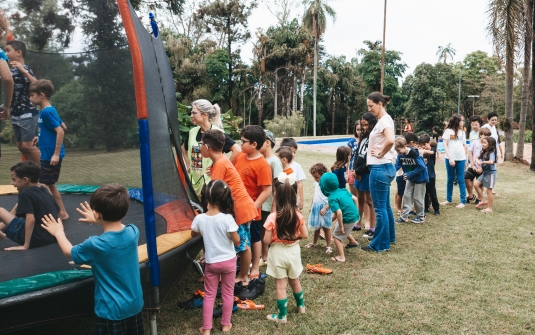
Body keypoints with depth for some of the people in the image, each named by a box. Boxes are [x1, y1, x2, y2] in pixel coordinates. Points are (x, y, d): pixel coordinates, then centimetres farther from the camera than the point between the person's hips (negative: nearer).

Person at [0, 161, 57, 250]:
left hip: (36, 239, -8)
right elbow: (57, 212, 17)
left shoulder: (25, 193, -13)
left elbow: (30, 219, -23)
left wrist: (26, 245, -20)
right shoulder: (45, 190, 8)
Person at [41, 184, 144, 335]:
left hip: (112, 311, -5)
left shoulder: (95, 245, -23)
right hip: (135, 305, 5)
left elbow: (69, 252, 1)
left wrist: (59, 233, 18)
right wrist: (98, 220, 30)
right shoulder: (133, 232, -10)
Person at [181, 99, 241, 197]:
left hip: (210, 182, -6)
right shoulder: (192, 132, 5)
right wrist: (188, 165, 14)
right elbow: (184, 148, 25)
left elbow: (237, 150, -21)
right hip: (194, 181, 6)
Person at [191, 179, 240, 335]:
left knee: (209, 295, 15)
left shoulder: (199, 219, -13)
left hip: (211, 263, 1)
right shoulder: (227, 218, -22)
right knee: (228, 293, 17)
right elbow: (237, 241, -14)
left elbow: (194, 234, 8)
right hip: (228, 261, -1)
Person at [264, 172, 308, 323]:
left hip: (278, 253, -4)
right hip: (293, 250, 4)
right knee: (295, 280, 25)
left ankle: (282, 316, 19)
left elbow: (267, 241, -17)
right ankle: (301, 306, 43)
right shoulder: (298, 215, -10)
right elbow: (305, 235, -3)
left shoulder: (272, 218, -20)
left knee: (280, 285, 8)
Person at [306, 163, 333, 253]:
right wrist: (311, 205, 20)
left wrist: (325, 208, -21)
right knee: (316, 227, 20)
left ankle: (328, 246, 15)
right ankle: (314, 242, 37)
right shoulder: (316, 183, 6)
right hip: (316, 208, 6)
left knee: (326, 228, 4)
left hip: (324, 209, -6)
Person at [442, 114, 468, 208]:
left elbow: (464, 146, 15)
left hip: (461, 159, 2)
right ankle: (448, 199, 18)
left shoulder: (462, 132, 12)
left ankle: (463, 201, 4)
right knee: (450, 180, 8)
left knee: (461, 180, 1)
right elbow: (445, 145, -5)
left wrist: (465, 158, 6)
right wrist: (450, 158, -12)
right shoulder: (448, 131, 0)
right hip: (450, 159, -2)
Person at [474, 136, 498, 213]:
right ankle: (483, 201, 12)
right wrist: (478, 160, -10)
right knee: (476, 184, 3)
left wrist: (482, 162, -29)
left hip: (491, 173, -8)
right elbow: (478, 158, 11)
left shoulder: (491, 153, -18)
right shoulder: (483, 152, 7)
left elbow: (491, 161, -35)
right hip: (484, 173, 8)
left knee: (489, 190, -2)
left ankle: (489, 208, 8)